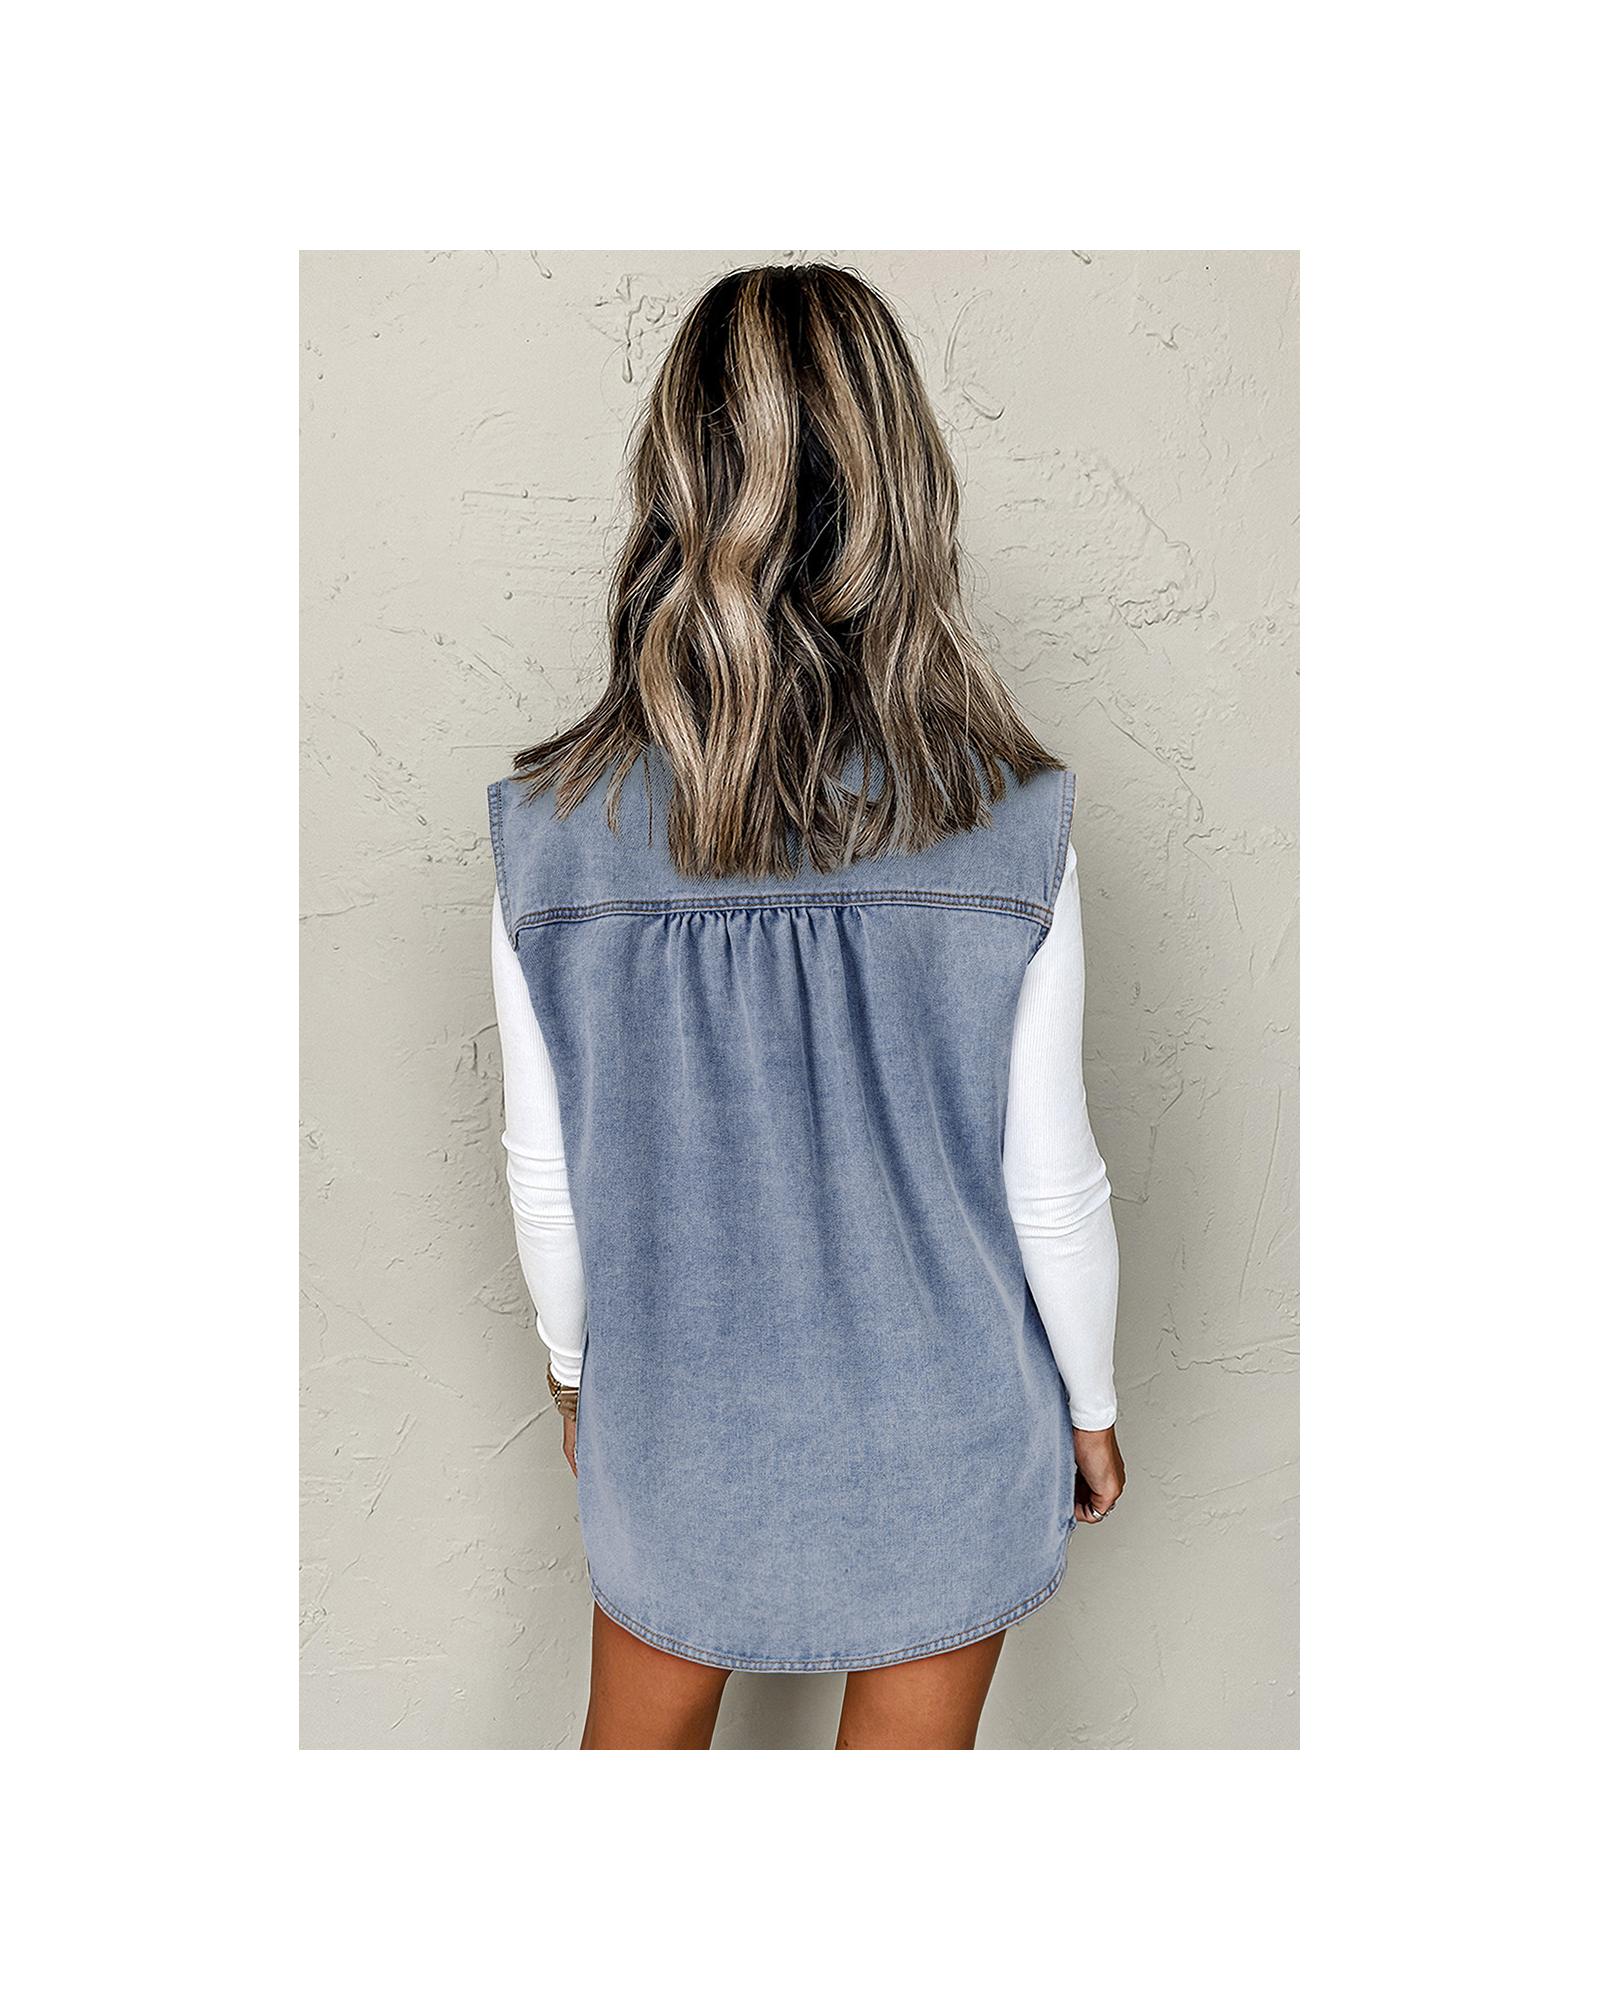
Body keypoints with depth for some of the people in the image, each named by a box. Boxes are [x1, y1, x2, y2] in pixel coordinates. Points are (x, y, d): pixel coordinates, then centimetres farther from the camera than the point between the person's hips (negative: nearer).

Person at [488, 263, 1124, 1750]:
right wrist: (1090, 1403, 5)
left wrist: (572, 1365, 11)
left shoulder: (550, 830, -19)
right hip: (941, 1431, 0)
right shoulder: (1012, 831, -22)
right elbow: (1052, 1185, -13)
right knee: (909, 1744, 26)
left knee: (636, 1737, 29)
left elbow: (545, 1172, -8)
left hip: (673, 1419, 1)